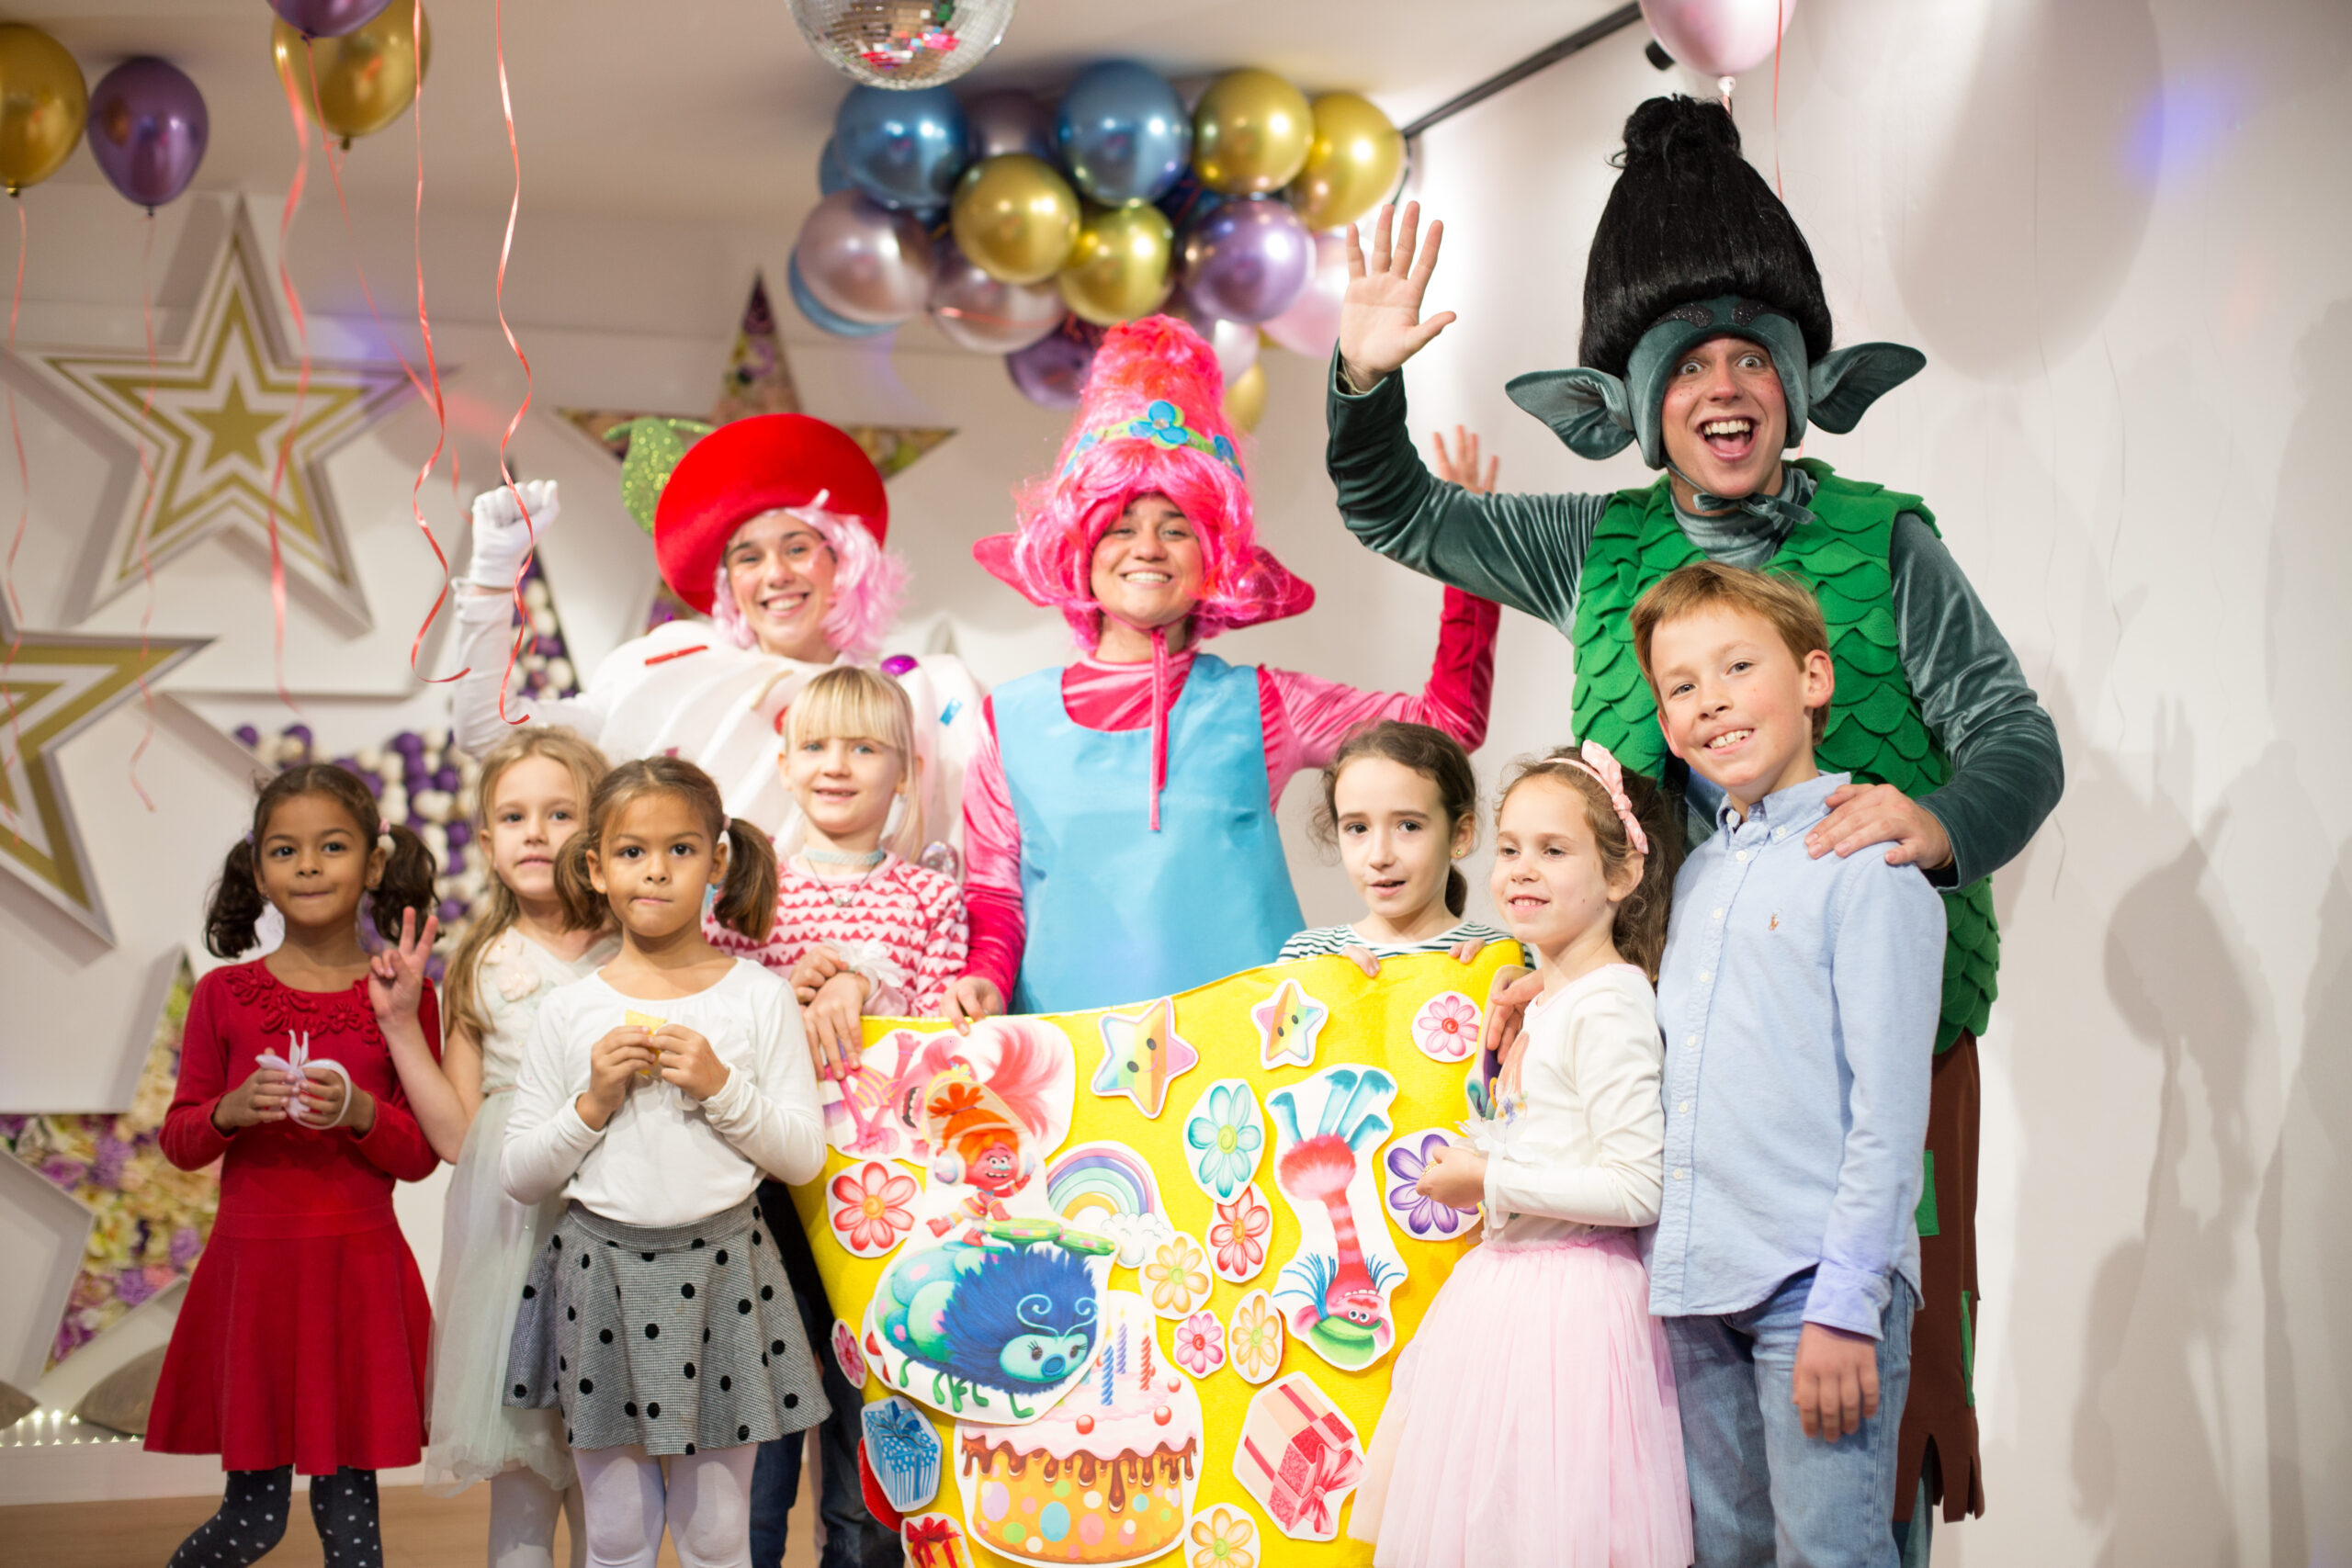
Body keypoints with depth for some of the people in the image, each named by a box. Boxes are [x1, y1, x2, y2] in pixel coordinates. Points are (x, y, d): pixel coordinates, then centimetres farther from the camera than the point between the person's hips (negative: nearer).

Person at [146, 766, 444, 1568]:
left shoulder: (401, 997, 0)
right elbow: (178, 1139, 6)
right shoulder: (225, 995, 2)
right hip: (251, 1265, 1)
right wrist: (232, 1110, -14)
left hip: (359, 1270, 0)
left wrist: (359, 1110, -18)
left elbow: (422, 1155, 0)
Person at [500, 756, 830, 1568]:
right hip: (602, 1275, 1)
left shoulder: (759, 996, -1)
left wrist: (722, 1087, -14)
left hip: (720, 1272, -1)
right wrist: (594, 1102, -11)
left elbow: (804, 1155, -1)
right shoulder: (570, 1011, 1)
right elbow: (520, 1175, 3)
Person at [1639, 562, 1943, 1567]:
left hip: (1817, 1284, -6)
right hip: (1693, 1285, 7)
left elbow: (1889, 1100, -12)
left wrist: (1846, 1304, -17)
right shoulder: (1694, 873, 16)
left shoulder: (1868, 859, -6)